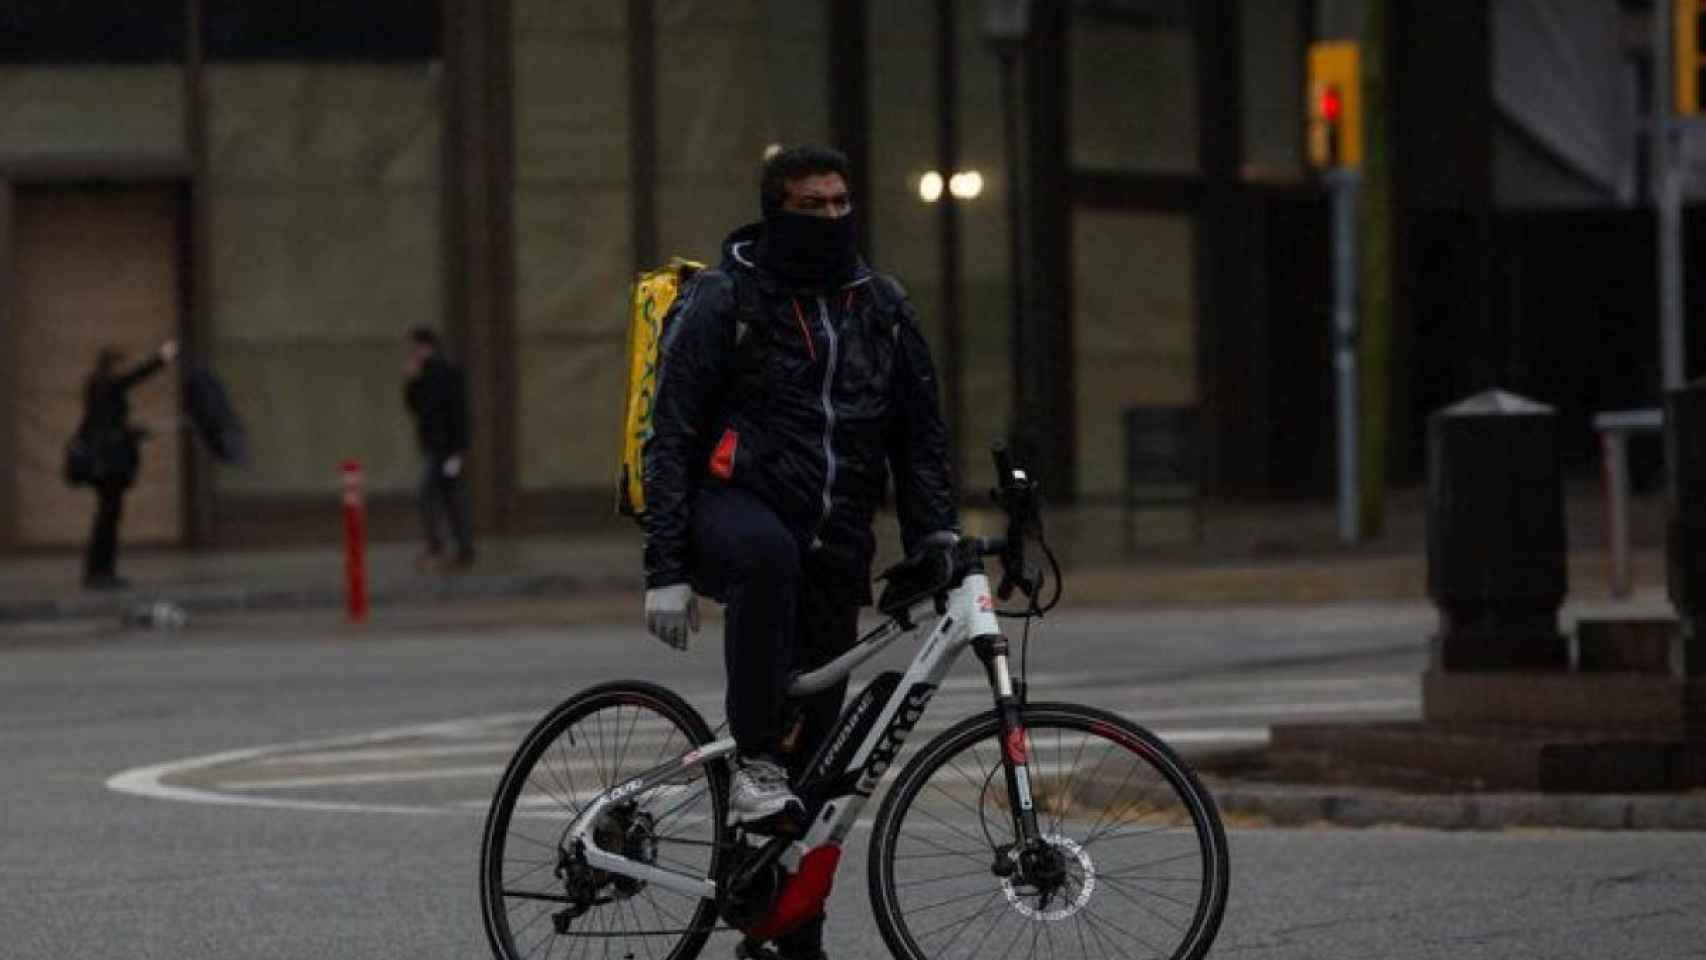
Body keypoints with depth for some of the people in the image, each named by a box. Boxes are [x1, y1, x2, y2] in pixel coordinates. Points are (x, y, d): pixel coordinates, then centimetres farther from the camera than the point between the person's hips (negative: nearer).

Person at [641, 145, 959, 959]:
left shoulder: (880, 305, 11)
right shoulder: (723, 300, -4)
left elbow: (919, 432, 18)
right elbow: (672, 440, -5)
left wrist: (935, 534, 4)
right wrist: (666, 569, -12)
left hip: (833, 548, 5)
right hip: (734, 505, -5)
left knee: (813, 748, 4)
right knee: (769, 555, -43)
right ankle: (753, 767, -36)